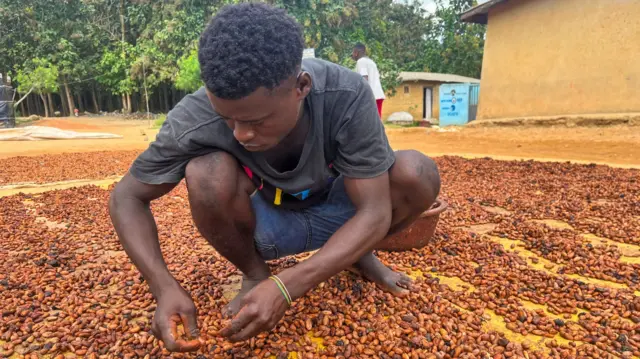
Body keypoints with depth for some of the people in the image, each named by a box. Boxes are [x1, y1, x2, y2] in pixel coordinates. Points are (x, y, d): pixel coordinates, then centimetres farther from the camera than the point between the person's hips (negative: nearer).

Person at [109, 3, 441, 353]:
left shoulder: (347, 95, -31)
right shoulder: (195, 119, -29)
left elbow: (375, 211, -29)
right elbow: (126, 197, -15)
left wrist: (286, 287, -38)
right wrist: (164, 285, -30)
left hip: (338, 215, 1)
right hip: (270, 223, 0)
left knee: (417, 173, -26)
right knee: (205, 172, -31)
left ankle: (360, 253, 6)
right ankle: (254, 272, -1)